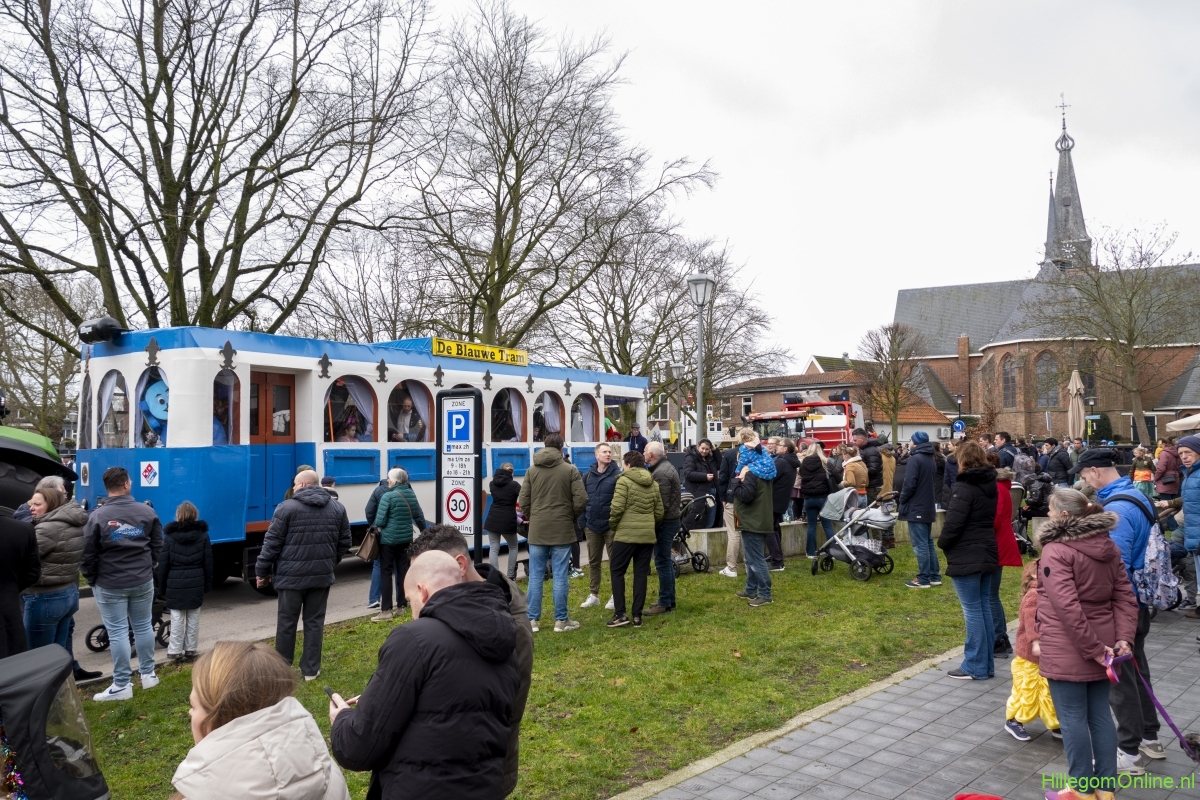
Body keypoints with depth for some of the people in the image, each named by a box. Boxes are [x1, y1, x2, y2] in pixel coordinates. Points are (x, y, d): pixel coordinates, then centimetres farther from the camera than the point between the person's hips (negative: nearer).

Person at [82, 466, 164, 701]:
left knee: (117, 633, 2)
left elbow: (87, 554, -7)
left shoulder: (98, 516, -12)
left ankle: (122, 686, 7)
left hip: (109, 585, -3)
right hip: (143, 582, 3)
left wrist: (91, 580, 9)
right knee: (143, 627, 14)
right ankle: (148, 675, 24)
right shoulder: (147, 512, -3)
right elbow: (157, 546, 5)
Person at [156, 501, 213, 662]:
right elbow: (208, 563, 3)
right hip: (196, 583, 2)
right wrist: (207, 584, 11)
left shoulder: (169, 536, -4)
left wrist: (161, 587, 6)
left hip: (175, 583, -2)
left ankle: (175, 651, 7)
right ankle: (191, 649, 14)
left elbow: (163, 565, -2)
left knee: (177, 618, 4)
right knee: (193, 618, 9)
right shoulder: (203, 535, 1)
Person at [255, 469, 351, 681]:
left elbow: (272, 543, -6)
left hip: (291, 575, -3)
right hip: (322, 575, 3)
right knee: (314, 621, 11)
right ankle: (311, 669, 15)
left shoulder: (287, 508, -8)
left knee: (286, 622, 10)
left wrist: (261, 570, 4)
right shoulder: (337, 508, 5)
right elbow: (344, 543, 9)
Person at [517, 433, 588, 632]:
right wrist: (571, 516, 9)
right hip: (562, 530, -2)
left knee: (535, 576, 8)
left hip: (537, 530, 2)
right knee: (560, 576, 3)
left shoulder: (532, 470, 2)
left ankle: (532, 620, 11)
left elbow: (523, 501, 0)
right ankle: (561, 620, 10)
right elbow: (581, 500, -9)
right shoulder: (570, 470, -5)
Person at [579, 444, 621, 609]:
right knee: (593, 562, 12)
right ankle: (593, 595, 22)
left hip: (611, 525, -4)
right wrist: (583, 522, 5)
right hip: (592, 525, 4)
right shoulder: (588, 475, 6)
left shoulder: (617, 475, -6)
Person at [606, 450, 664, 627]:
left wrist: (613, 526, 2)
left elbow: (617, 508, -14)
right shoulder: (654, 484, 11)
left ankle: (620, 614, 1)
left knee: (617, 571, 6)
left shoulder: (624, 481, -7)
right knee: (641, 574, 10)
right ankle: (637, 616, 10)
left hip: (626, 533, -5)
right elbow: (659, 513, 10)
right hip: (648, 535, 5)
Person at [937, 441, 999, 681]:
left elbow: (954, 521, -21)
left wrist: (942, 542, -6)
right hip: (987, 553, 8)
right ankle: (987, 663, 20)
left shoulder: (964, 486, -17)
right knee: (984, 607, 13)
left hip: (966, 556, -8)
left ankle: (976, 667, 3)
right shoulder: (989, 484, 9)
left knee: (972, 609, -3)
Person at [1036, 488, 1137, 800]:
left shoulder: (1055, 551, -19)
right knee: (1100, 714, 15)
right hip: (1103, 645, 8)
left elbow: (1067, 607, -24)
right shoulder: (1108, 546, 6)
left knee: (1073, 718, 5)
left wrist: (1093, 649, -17)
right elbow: (1125, 596, 5)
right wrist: (1123, 637, 0)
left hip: (1067, 650, -8)